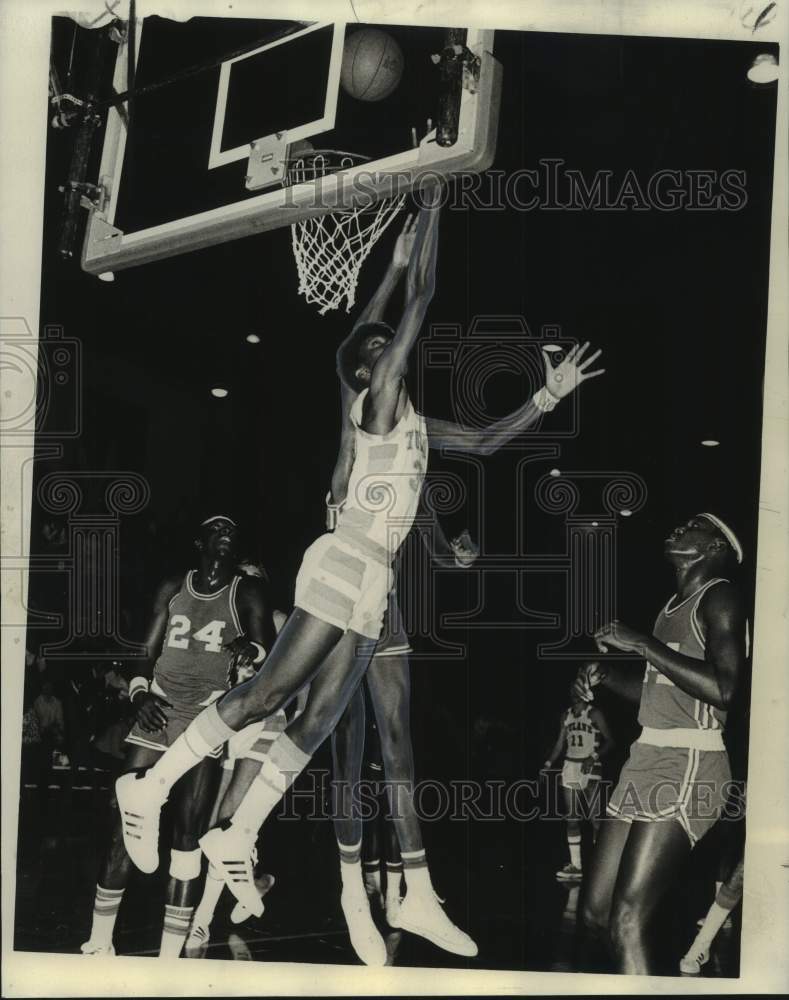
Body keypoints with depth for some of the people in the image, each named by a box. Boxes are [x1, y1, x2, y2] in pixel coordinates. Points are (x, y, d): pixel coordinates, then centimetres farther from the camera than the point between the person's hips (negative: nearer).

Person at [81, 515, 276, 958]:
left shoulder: (248, 592, 2)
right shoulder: (172, 588, 11)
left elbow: (269, 648, -11)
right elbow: (147, 651, 13)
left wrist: (250, 650, -34)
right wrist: (139, 693, -6)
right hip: (157, 713, 3)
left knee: (188, 835, -5)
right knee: (126, 828, 2)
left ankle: (170, 956, 3)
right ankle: (99, 942, 15)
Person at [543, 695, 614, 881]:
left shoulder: (594, 714, -5)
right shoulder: (566, 716, 13)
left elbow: (609, 741, -10)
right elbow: (560, 744, 16)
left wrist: (594, 758, -23)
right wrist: (548, 765, 6)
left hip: (590, 769, -6)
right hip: (569, 768, 6)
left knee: (595, 817, -10)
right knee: (572, 819, 5)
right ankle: (575, 866, 10)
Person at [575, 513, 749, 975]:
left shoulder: (719, 596, -7)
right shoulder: (674, 606, 19)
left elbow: (722, 689, -22)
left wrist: (641, 643, -19)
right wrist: (603, 674, 11)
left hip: (687, 769, -9)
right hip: (647, 762, 9)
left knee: (627, 920, -14)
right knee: (597, 911, 10)